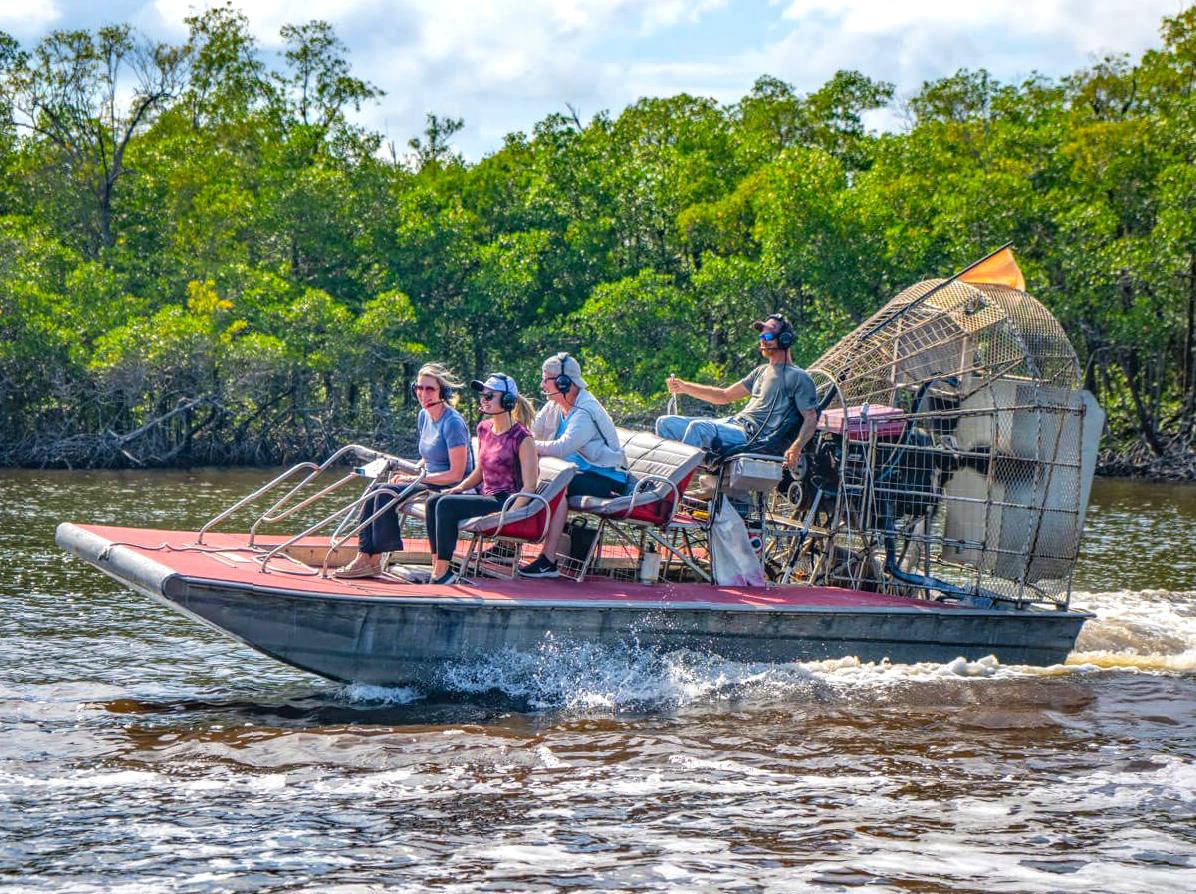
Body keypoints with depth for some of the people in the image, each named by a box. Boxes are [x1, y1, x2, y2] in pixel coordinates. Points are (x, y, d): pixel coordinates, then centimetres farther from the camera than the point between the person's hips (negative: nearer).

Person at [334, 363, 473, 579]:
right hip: (430, 482, 9)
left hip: (452, 489, -9)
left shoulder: (452, 423, -16)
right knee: (373, 494, -8)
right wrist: (409, 472, 3)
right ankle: (364, 557, -14)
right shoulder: (424, 416, 11)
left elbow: (456, 474, -19)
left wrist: (415, 478, -16)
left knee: (386, 495, -23)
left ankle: (373, 561, -18)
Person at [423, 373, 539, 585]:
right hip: (485, 495, 9)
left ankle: (442, 574, -20)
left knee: (446, 505, -23)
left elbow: (529, 485, -17)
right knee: (433, 501, -6)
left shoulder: (521, 438, -15)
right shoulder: (484, 428, 10)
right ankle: (437, 567, -7)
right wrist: (456, 489, 6)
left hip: (506, 501, -9)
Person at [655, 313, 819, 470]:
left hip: (755, 437, -9)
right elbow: (725, 396, 26)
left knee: (699, 428, -34)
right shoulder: (761, 371, 25)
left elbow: (811, 417, -6)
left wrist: (796, 448, -25)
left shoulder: (798, 377, 1)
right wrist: (684, 387, 14)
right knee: (665, 423, 1)